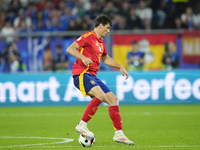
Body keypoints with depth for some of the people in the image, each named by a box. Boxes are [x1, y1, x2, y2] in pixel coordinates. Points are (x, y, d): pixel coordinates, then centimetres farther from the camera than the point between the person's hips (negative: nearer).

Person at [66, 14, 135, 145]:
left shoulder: (101, 42, 21)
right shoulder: (88, 36, -6)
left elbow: (105, 58, 37)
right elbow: (70, 49, -14)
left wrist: (120, 67, 31)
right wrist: (83, 57, -30)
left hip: (92, 76, 9)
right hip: (81, 74, -9)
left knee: (113, 100, 2)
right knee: (100, 95, -31)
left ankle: (119, 134, 6)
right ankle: (82, 125, -24)